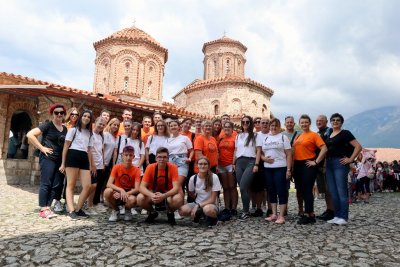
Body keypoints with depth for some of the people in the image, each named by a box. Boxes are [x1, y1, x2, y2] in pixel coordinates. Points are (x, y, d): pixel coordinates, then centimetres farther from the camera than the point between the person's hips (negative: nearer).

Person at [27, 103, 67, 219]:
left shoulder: (65, 129, 13)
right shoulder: (47, 125, -5)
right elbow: (30, 135, -12)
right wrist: (42, 148, -13)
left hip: (60, 160, 6)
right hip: (48, 158, -6)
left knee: (57, 185, 6)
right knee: (46, 184, -4)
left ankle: (47, 207, 15)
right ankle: (43, 209, 2)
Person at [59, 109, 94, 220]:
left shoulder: (89, 134, 22)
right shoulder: (73, 130, 8)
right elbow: (66, 146, 3)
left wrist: (91, 165, 14)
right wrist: (63, 163, -4)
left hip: (84, 159, 5)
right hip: (73, 157, -5)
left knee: (87, 186, -6)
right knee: (71, 185, -6)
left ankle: (78, 209, 6)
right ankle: (71, 210, -8)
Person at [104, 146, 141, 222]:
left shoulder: (136, 170, -12)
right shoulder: (117, 167, -10)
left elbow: (136, 189, -18)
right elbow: (109, 184, -20)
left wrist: (125, 193, -34)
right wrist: (121, 190, -35)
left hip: (129, 193, -1)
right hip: (117, 192, 1)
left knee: (132, 200, -37)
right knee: (107, 191, -32)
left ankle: (127, 211, 3)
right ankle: (115, 210, -1)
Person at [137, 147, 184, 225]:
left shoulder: (173, 167, -18)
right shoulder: (150, 167, -15)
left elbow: (176, 187, -24)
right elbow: (142, 187, -19)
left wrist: (164, 196, -42)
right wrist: (151, 195, -40)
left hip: (168, 195, -1)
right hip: (153, 194, 2)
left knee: (179, 199, -34)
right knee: (140, 198, -28)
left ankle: (170, 213, 3)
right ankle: (152, 213, 6)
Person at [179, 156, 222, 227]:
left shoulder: (214, 177, -15)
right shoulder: (193, 178, -6)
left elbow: (212, 199, -14)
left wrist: (198, 205, -21)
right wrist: (197, 205, 4)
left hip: (211, 204, -3)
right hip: (197, 204, 3)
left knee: (208, 209, -40)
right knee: (182, 210, -27)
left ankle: (213, 218, -4)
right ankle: (197, 215, 4)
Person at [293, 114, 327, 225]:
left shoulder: (314, 135, -4)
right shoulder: (298, 136, 15)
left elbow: (324, 149, -13)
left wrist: (316, 162, -13)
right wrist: (293, 164, 10)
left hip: (308, 165, -7)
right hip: (297, 165, 7)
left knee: (307, 190, -4)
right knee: (301, 190, 11)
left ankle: (307, 215, 6)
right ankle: (311, 214, 23)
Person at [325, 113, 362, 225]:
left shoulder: (345, 133, -2)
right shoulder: (328, 135, 16)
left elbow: (358, 146, -8)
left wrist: (350, 159, -11)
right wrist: (325, 163, 13)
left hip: (340, 163, -7)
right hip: (329, 164, 7)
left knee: (341, 191, -4)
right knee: (333, 192, 9)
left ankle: (343, 217, 3)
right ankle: (336, 216, 17)